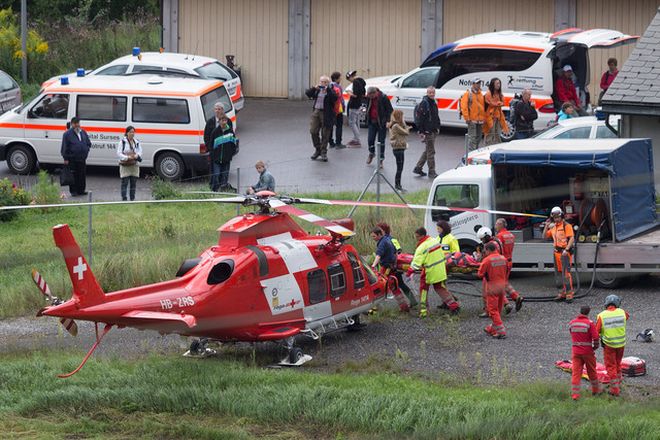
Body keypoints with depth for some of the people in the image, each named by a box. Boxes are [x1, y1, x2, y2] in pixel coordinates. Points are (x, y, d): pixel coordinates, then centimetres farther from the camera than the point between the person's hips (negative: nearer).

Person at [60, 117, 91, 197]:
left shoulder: (83, 133, 13)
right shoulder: (67, 134, -5)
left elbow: (88, 143, 24)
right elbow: (64, 147, -6)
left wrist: (86, 150, 5)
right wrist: (65, 158, -10)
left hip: (82, 158, 5)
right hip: (72, 159, -5)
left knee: (82, 175, 7)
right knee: (73, 175, -3)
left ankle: (81, 190, 15)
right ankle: (73, 191, 2)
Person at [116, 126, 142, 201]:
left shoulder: (137, 142, 10)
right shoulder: (122, 142, -4)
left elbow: (140, 152, 11)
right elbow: (119, 153, -8)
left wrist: (137, 156, -13)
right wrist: (127, 157, -23)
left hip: (134, 166, 5)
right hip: (125, 166, -5)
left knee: (133, 183, 8)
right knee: (124, 183, -6)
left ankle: (132, 199, 16)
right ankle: (124, 199, -5)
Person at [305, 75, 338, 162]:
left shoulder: (331, 91, -2)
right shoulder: (317, 90, 10)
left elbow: (335, 98, -19)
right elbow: (308, 94, 3)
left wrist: (327, 90, -24)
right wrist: (314, 88, -13)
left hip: (326, 115, -4)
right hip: (316, 112, 4)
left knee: (325, 135, 1)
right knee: (313, 131, -2)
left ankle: (323, 153, 10)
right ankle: (317, 149, 16)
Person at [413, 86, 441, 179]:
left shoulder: (434, 103, 14)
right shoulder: (424, 103, -14)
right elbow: (421, 118, -17)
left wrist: (437, 127, 19)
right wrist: (421, 132, -21)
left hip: (433, 131, 9)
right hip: (427, 131, -9)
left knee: (427, 151, 16)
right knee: (431, 151, -6)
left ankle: (418, 168, 25)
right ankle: (432, 172, -2)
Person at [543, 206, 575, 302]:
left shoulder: (566, 226, -8)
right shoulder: (553, 227, 15)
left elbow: (572, 238, -15)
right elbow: (545, 236, 22)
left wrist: (566, 249, -23)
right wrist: (546, 226, 7)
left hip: (565, 252, -8)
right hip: (557, 252, 8)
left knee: (566, 273, -13)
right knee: (561, 273, 12)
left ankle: (569, 294, -14)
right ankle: (563, 293, 19)